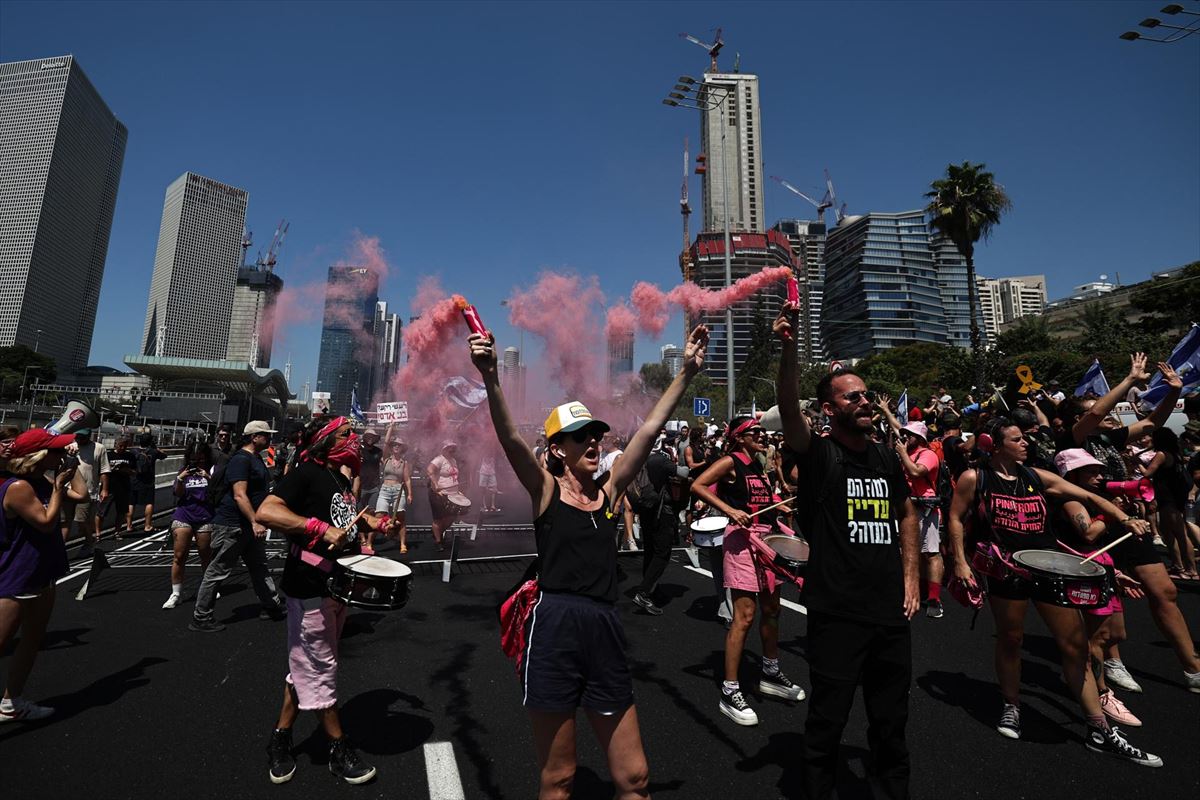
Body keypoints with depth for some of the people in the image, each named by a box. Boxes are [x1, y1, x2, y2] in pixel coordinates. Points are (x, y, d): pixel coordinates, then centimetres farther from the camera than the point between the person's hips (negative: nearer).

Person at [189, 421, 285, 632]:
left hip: (247, 525, 10)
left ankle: (272, 606, 25)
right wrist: (255, 522, -29)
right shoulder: (241, 459, -19)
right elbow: (239, 495, -26)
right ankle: (201, 618, 13)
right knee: (218, 571, 1)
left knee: (259, 566, 16)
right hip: (232, 525, -10)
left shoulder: (255, 458, 12)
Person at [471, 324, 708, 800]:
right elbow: (510, 438, -17)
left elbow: (649, 430, 4)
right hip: (554, 632, -4)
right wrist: (490, 378, -31)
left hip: (605, 635, 4)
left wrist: (686, 372, 3)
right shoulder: (546, 491, -1)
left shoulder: (610, 491, 8)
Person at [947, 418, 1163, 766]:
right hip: (1006, 568, -4)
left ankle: (1101, 731, 17)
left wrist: (1125, 519, -10)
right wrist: (960, 562, -8)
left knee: (1075, 644, 6)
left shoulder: (1037, 477, 7)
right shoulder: (974, 478, -5)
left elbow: (1087, 497, 7)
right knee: (1010, 638, 10)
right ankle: (1011, 708, 30)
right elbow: (956, 519, -3)